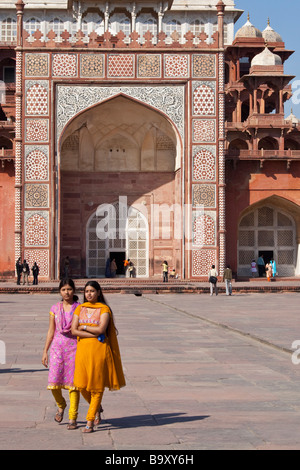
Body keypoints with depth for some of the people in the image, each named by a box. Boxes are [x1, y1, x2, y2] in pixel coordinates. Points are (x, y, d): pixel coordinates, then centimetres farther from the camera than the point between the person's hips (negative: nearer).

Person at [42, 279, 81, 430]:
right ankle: (61, 406, 25)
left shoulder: (79, 308, 2)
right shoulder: (55, 308, 9)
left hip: (74, 346, -2)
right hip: (57, 346, 2)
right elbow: (51, 331, 12)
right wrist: (45, 351, 8)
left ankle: (73, 418, 3)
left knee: (73, 383, -4)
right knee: (54, 382, -5)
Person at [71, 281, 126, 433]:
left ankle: (90, 421, 4)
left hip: (99, 350, -4)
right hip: (83, 349, 4)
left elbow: (101, 329, -15)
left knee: (97, 386, -2)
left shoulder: (104, 309, -1)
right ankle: (97, 407, 29)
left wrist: (84, 327, -4)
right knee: (81, 385, 0)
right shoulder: (80, 309, 10)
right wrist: (95, 334, -10)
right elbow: (74, 330, -1)